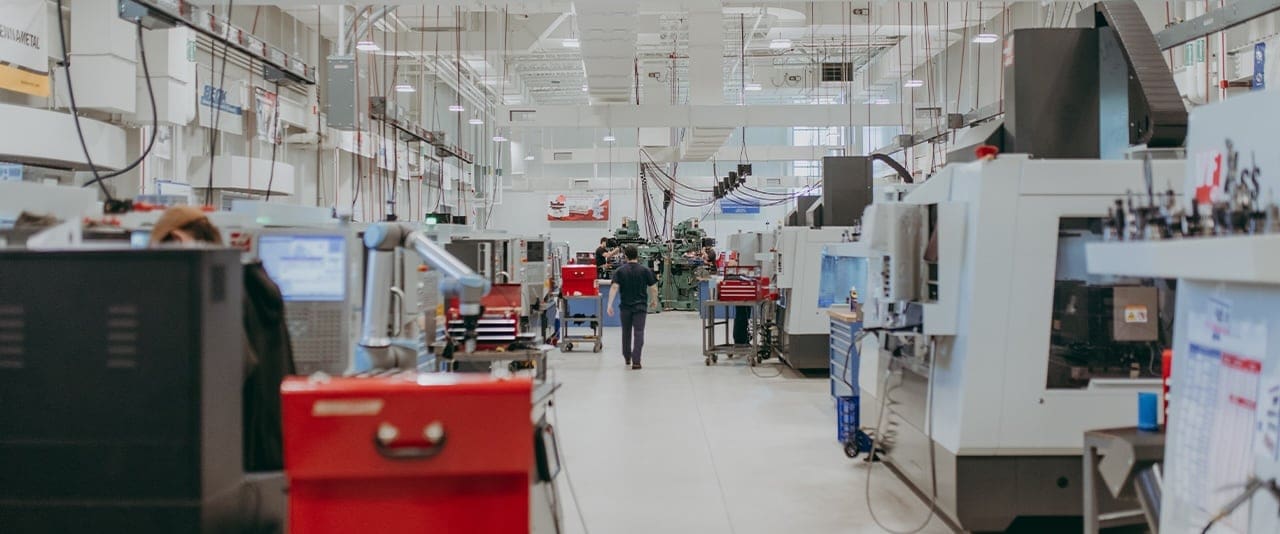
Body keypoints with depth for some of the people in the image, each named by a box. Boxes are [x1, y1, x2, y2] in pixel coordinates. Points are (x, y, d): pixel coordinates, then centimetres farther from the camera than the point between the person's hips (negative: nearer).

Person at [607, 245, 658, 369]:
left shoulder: (620, 271, -1)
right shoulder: (645, 270, -2)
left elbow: (614, 287, -12)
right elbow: (653, 288, -1)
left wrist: (610, 305, -14)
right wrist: (654, 300, 17)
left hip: (625, 306, 2)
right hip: (640, 306, -2)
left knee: (626, 332, 18)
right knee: (638, 333, -4)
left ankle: (627, 358, 32)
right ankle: (636, 361, -14)